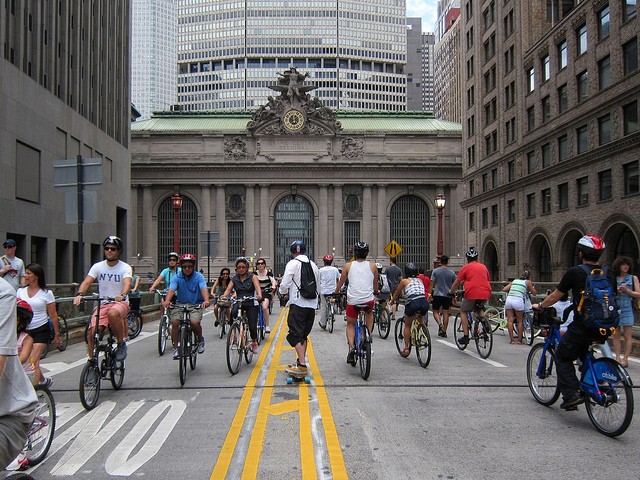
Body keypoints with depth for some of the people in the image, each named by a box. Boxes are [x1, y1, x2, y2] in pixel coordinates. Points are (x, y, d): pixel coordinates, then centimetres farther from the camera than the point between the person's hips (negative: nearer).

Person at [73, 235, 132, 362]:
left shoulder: (125, 267, -3)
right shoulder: (97, 266, 5)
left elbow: (127, 283, -21)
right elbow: (86, 282, -8)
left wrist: (122, 295, -43)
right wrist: (80, 294, -30)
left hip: (120, 303, -3)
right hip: (102, 304, 3)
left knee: (113, 313, -37)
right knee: (92, 332, -18)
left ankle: (121, 344, -16)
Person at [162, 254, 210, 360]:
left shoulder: (198, 277, -7)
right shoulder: (176, 278, -4)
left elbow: (204, 289, -23)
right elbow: (171, 289, -21)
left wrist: (206, 300, -45)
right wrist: (167, 301, -43)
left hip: (196, 304, -2)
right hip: (180, 304, 2)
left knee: (194, 322, -28)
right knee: (175, 322, -23)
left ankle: (200, 340, 4)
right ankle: (175, 348, -5)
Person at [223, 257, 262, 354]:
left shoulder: (252, 277, 1)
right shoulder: (234, 279, 7)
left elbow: (257, 287, -16)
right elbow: (228, 289, -7)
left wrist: (259, 295, -39)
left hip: (251, 304, -1)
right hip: (239, 302, 2)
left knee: (252, 326, -7)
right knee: (233, 312, -34)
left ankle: (254, 342, 25)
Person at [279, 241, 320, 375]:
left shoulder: (292, 264, -5)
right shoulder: (314, 265, 13)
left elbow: (285, 285, -9)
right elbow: (318, 287, 15)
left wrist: (283, 291, 11)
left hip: (298, 304, -6)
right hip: (312, 304, 6)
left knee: (296, 334, -6)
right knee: (304, 335, 15)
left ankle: (302, 365, -13)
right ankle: (300, 361, 19)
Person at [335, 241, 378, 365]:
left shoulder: (348, 266, 6)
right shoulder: (372, 266, 7)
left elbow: (340, 282, 18)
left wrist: (336, 292, 37)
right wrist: (375, 292, 42)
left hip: (352, 300, -1)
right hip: (368, 300, 1)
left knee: (350, 325, 18)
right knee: (369, 313, 35)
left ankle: (351, 347, -3)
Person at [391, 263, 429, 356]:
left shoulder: (404, 281, 15)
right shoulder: (420, 280, 24)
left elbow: (396, 295, 26)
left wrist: (392, 301, 46)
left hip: (412, 303, -3)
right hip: (424, 302, 3)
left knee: (407, 325, 17)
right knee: (421, 318, 34)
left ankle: (406, 348, 14)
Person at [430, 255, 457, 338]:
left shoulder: (435, 271, -4)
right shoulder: (452, 272, 2)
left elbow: (432, 284, -6)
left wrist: (430, 294, -1)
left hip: (437, 294, -2)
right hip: (448, 296, 2)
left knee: (436, 312, 9)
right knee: (446, 313, 5)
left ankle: (440, 324, -17)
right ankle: (444, 331, 7)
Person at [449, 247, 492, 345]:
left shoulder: (465, 268, 5)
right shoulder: (483, 267, 18)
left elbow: (457, 283, 8)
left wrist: (451, 292, 25)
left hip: (472, 293, -5)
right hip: (485, 294, 5)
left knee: (463, 312, 13)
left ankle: (466, 336, 3)